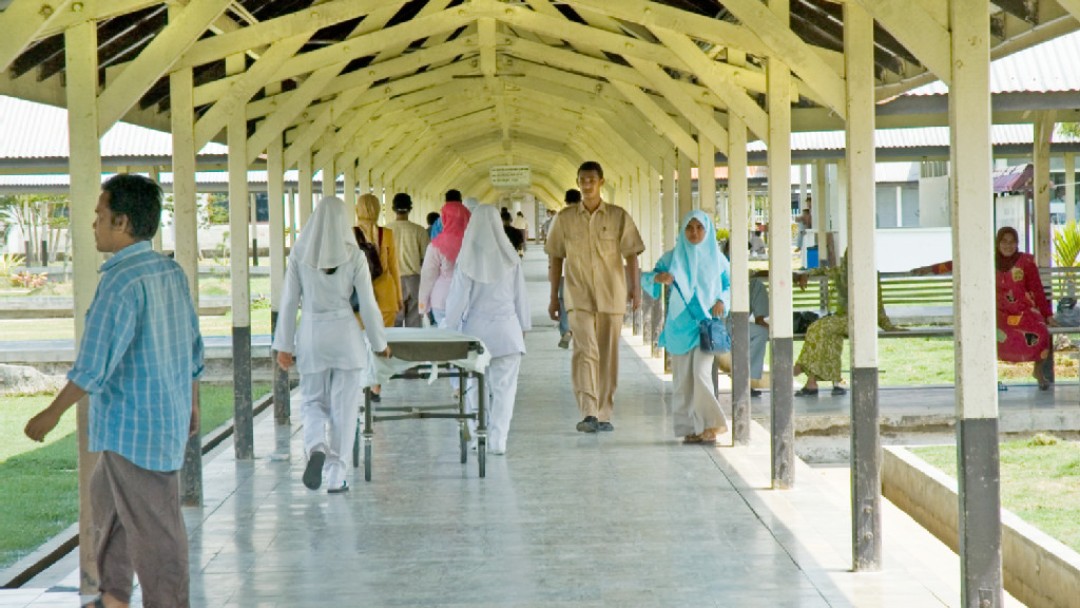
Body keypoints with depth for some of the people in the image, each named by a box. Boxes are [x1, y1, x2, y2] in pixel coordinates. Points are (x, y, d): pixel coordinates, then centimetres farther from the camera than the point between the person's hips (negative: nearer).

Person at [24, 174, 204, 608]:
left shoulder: (122, 281, -21)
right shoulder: (171, 272, 5)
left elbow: (95, 364, -23)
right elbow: (193, 348, 14)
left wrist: (52, 414, -13)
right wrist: (191, 405, 27)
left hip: (133, 427, -9)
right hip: (168, 417, 9)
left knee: (153, 526, 0)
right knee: (106, 496, 24)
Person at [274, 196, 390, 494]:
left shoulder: (299, 254, -2)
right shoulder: (353, 255, -6)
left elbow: (289, 302, -1)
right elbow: (368, 304, -3)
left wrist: (284, 345, 5)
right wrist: (380, 343, 8)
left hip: (311, 335, 1)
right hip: (345, 334, -1)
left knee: (313, 402, 16)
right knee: (344, 407, 7)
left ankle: (317, 447, -13)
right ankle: (336, 476, 8)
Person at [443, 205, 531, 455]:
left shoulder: (466, 260, -9)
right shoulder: (510, 259, -3)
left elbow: (458, 299, -5)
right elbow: (521, 296, 6)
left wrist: (451, 329, 5)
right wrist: (524, 326, 17)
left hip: (475, 329, -1)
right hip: (507, 330, 1)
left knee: (476, 386, 11)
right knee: (504, 387, 3)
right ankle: (498, 440, -2)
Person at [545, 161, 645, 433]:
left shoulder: (619, 216, 3)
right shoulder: (565, 218, 5)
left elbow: (630, 255, 3)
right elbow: (556, 258, 10)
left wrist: (635, 288, -9)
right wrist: (553, 296, 9)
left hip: (611, 296, 1)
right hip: (578, 297, -1)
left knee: (608, 356, 6)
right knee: (585, 351, -17)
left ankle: (604, 415, 16)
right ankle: (589, 414, -24)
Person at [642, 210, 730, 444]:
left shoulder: (716, 258, 5)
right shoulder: (673, 257, 3)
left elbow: (731, 285, 15)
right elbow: (646, 279, 0)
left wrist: (722, 301, -5)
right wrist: (658, 277, -23)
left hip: (706, 323, -1)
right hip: (680, 325, 1)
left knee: (701, 373, -15)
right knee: (683, 378, 2)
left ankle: (709, 424, -6)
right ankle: (690, 428, 8)